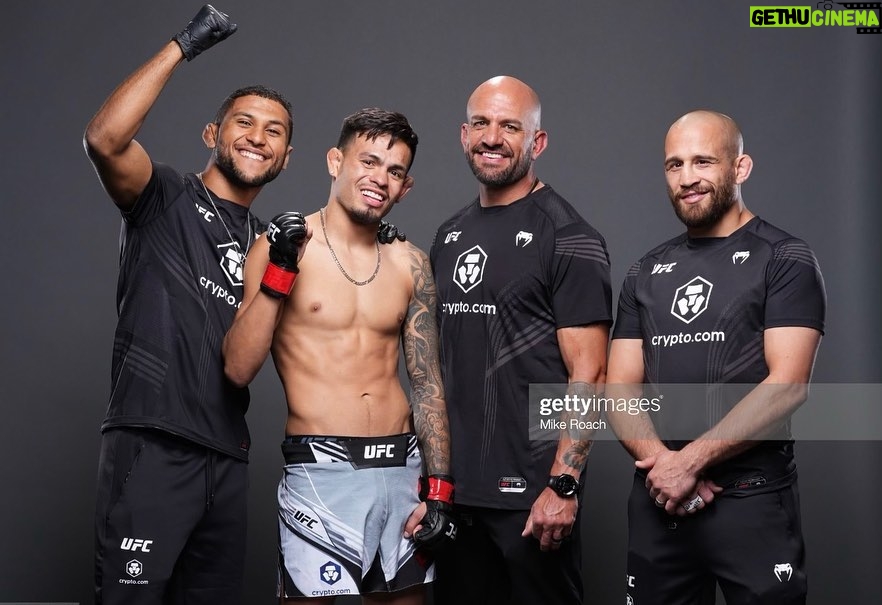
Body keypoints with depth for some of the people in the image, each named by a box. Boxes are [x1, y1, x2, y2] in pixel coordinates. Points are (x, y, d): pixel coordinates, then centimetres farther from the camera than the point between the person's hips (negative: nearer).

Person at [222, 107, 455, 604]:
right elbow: (238, 371, -9)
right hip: (321, 470, -4)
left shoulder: (409, 264, 8)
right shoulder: (284, 245, -3)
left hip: (404, 470, 4)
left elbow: (428, 383, 11)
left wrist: (440, 490, 5)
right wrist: (279, 273, -17)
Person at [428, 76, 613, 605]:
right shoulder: (450, 236, 12)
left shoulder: (568, 238, -8)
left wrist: (562, 486, -19)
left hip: (532, 492, -6)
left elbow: (588, 374, -13)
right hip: (454, 487, 6)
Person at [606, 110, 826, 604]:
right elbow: (620, 389, 7)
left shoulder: (785, 260, -3)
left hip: (752, 499, -4)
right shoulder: (647, 273, 12)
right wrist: (660, 461, -12)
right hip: (658, 499, 5)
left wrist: (689, 461, -16)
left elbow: (787, 385, -13)